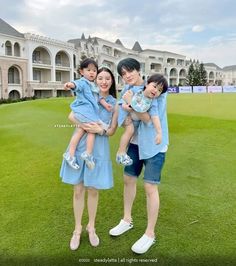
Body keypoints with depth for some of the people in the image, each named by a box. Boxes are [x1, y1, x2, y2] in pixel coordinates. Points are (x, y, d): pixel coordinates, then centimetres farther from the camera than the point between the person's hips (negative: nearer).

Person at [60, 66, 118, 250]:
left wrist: (100, 130, -19)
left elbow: (112, 131, 2)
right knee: (78, 190, 9)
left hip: (99, 150, 0)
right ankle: (78, 229, 29)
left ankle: (91, 227, 34)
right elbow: (72, 116, -2)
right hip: (80, 147, 0)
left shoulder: (114, 104, 1)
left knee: (93, 190, 12)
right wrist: (86, 126, -20)